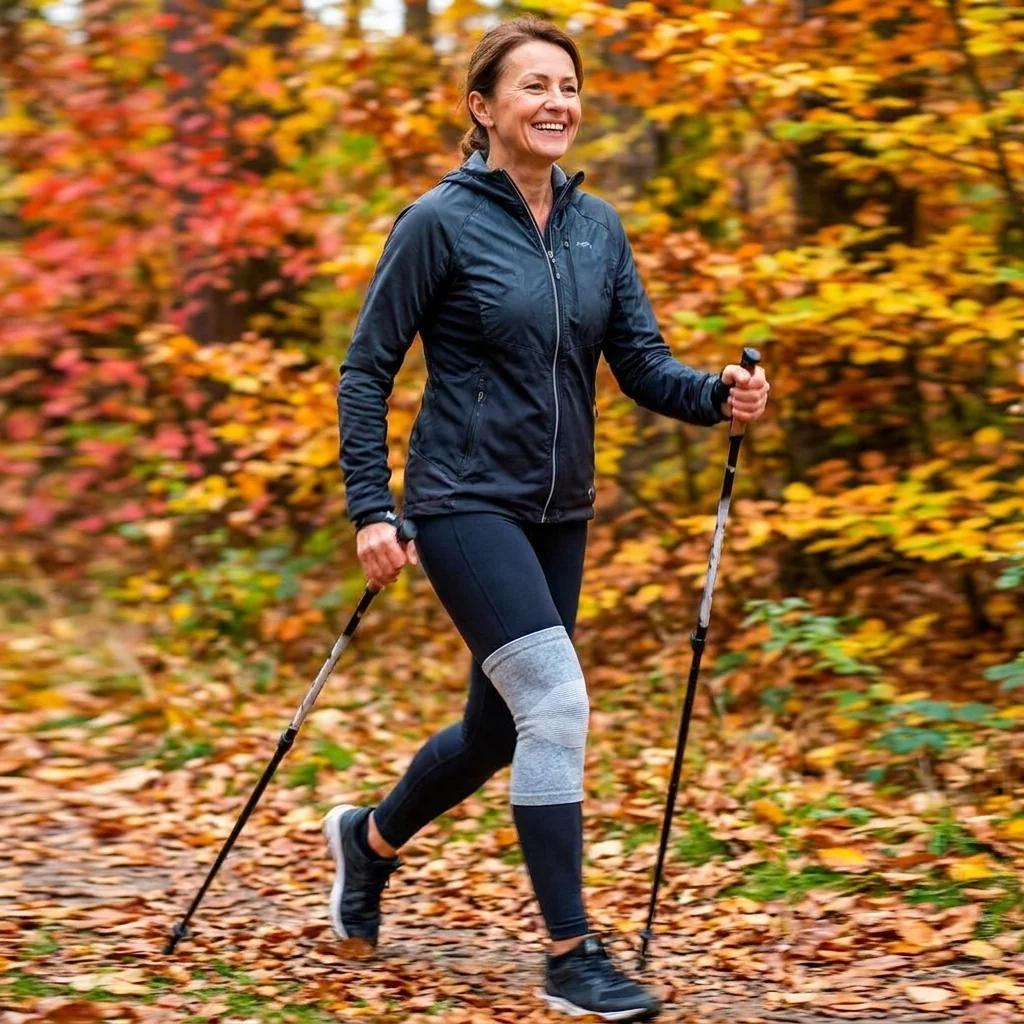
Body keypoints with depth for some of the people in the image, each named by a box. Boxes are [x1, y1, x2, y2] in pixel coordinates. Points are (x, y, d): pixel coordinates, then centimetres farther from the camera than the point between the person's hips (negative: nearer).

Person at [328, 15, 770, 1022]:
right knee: (555, 700, -19)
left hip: (558, 515, 7)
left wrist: (719, 395, -15)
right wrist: (371, 510, -13)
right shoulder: (441, 222, -10)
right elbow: (365, 371, -6)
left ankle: (371, 837, 43)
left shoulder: (597, 227, 7)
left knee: (499, 727, 15)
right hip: (466, 503, -7)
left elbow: (643, 365, 5)